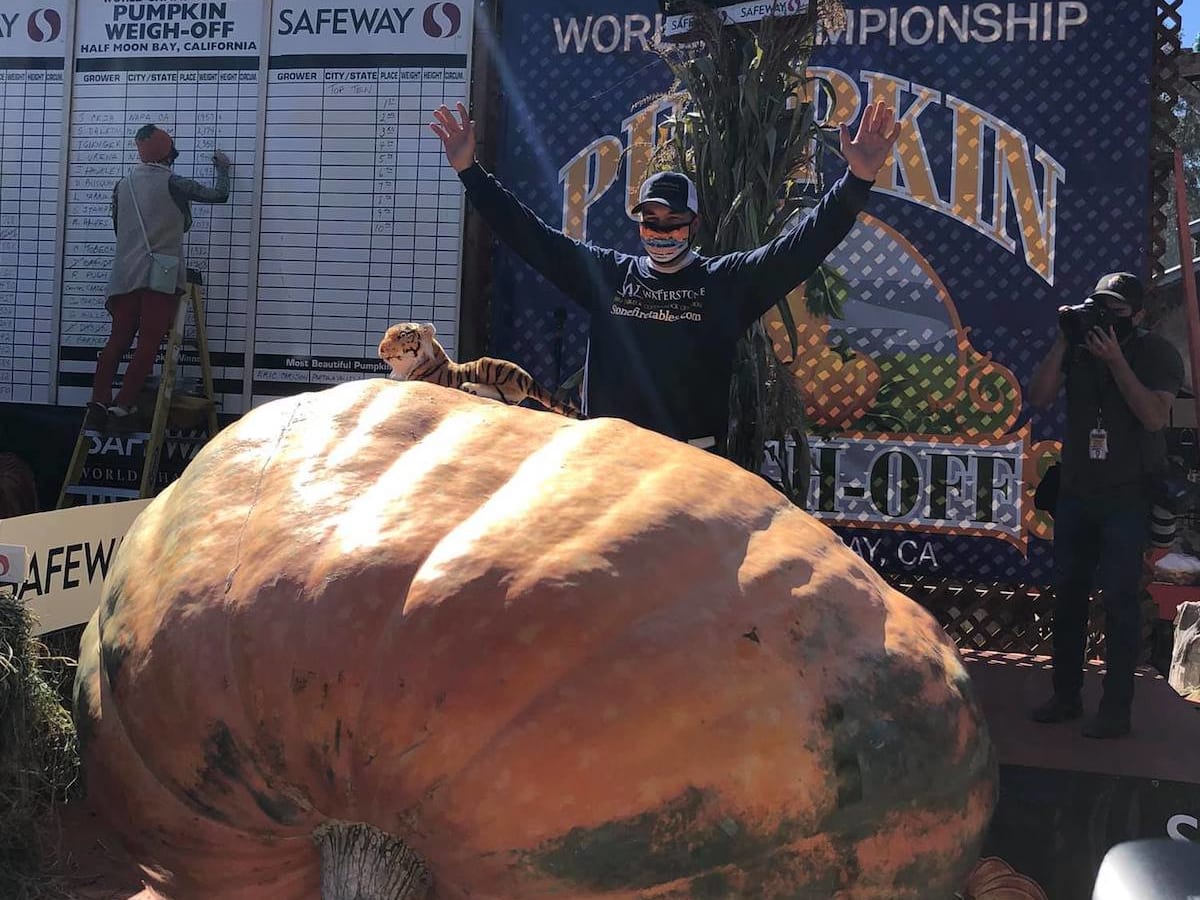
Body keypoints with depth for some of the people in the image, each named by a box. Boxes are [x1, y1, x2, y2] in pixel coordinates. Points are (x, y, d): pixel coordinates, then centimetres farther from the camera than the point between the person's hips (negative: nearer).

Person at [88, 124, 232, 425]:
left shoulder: (122, 185, 13)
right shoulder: (172, 183, -4)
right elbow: (219, 195, 3)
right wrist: (223, 168, 22)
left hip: (125, 275, 5)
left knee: (117, 340, 7)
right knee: (148, 344, -4)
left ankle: (99, 400, -3)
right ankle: (123, 403, -10)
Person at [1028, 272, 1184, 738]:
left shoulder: (1156, 353, -4)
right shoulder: (1079, 346, 5)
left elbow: (1154, 416, -17)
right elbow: (1039, 396, -4)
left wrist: (1115, 361, -21)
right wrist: (1062, 342, -12)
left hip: (1127, 497, -4)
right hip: (1076, 491, 5)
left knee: (1119, 598, -5)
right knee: (1068, 591, 9)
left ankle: (1116, 708, 2)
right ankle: (1066, 695, 20)